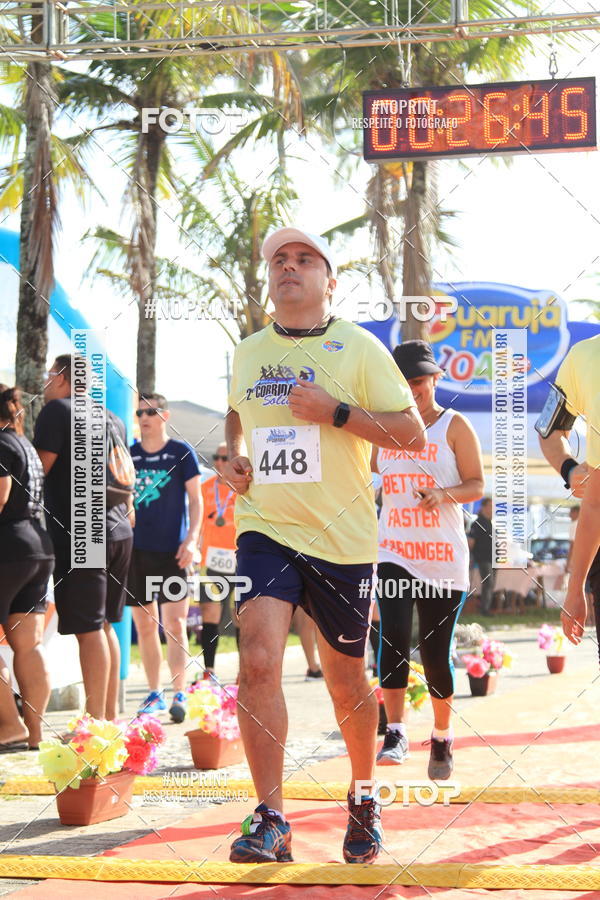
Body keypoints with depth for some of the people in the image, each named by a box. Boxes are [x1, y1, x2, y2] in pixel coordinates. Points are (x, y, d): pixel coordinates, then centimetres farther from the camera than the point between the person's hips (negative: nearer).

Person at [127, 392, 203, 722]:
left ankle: (179, 695, -6)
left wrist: (191, 539, -10)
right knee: (144, 625, 7)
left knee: (174, 624, -8)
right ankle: (154, 693, 16)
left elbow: (195, 499, 1)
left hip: (171, 550, -4)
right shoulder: (128, 454, 11)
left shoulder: (181, 452, 2)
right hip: (135, 549, 4)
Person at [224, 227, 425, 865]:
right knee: (258, 661, -18)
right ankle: (269, 820, -13)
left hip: (341, 537, -2)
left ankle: (363, 796, 35)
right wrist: (233, 453, 10)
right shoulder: (248, 353, 10)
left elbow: (411, 433, -6)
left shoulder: (358, 348, -3)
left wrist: (334, 411, -17)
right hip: (265, 529, 2)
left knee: (345, 677, 10)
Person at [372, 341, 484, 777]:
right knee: (394, 638, -19)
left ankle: (442, 737, 23)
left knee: (437, 653, 2)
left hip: (443, 557, -2)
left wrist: (444, 494, -20)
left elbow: (477, 485, -3)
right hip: (393, 553, 2)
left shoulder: (455, 427, 0)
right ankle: (396, 733, -16)